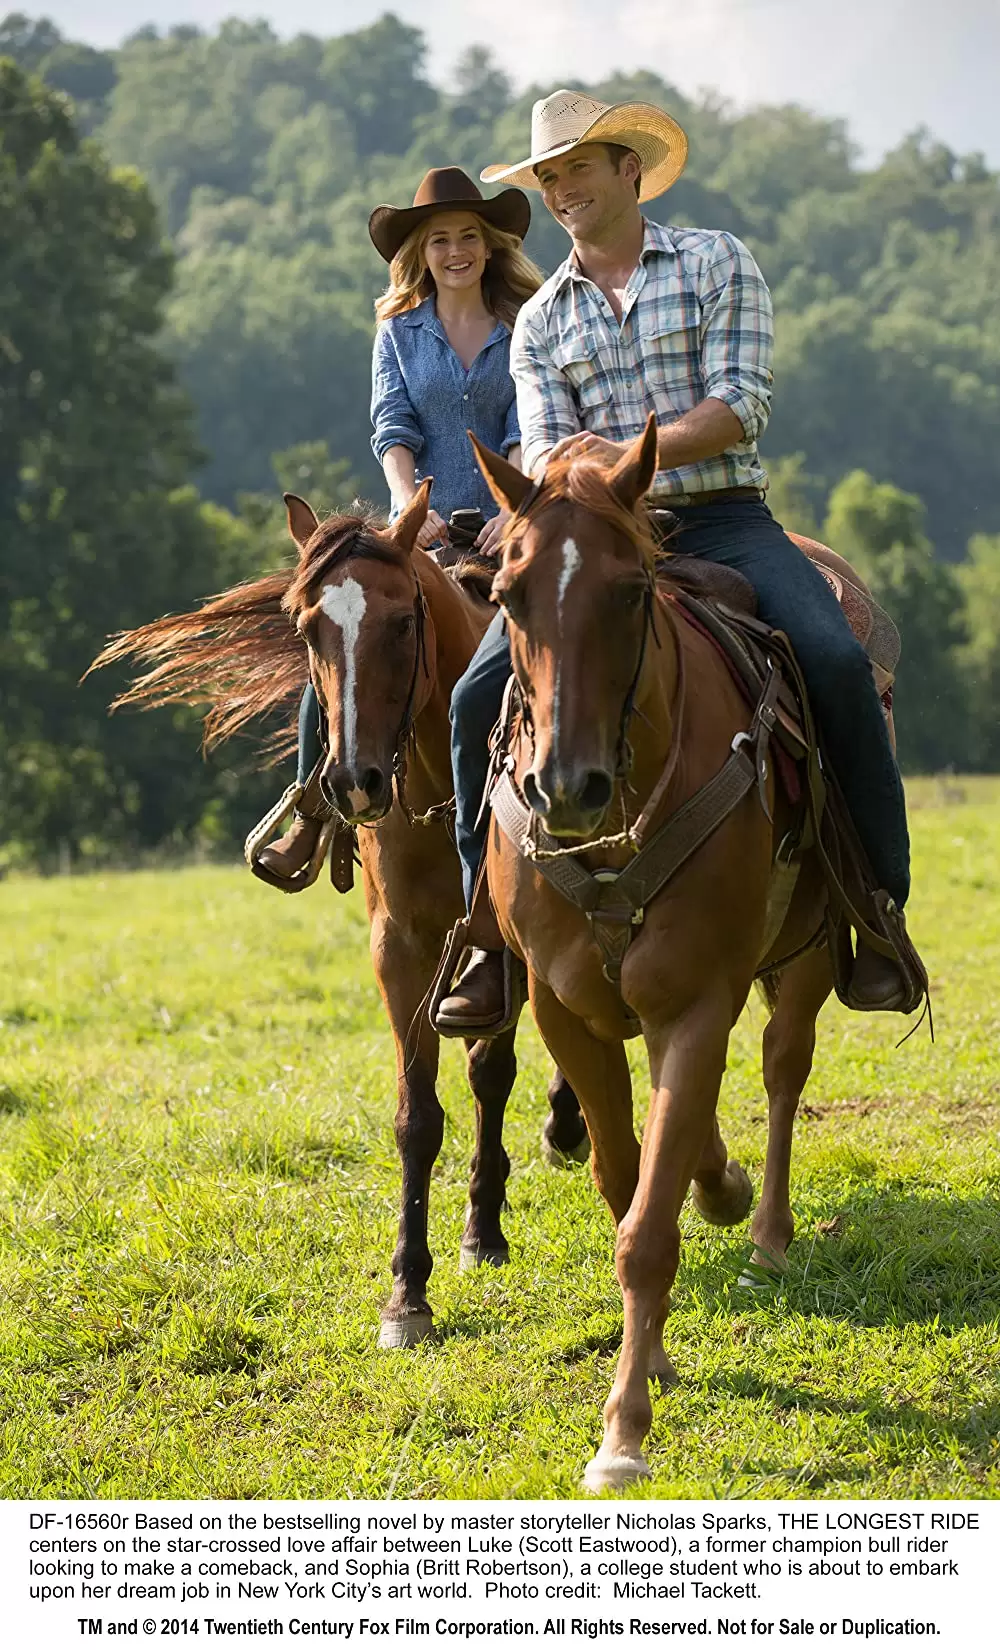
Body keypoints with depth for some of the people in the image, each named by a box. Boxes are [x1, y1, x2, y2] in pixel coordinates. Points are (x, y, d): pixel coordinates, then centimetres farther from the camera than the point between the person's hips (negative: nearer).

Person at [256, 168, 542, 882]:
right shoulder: (399, 333, 12)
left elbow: (527, 433, -4)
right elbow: (392, 428, -1)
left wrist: (514, 510, -23)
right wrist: (411, 506, -19)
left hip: (504, 533, -1)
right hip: (422, 536, 1)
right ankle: (311, 812, -1)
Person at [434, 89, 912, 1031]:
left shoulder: (715, 262, 6)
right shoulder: (540, 322, 15)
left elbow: (739, 406, -6)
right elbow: (544, 446, 3)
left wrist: (632, 450, -20)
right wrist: (561, 473, -22)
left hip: (722, 522, -3)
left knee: (837, 663, -28)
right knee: (481, 695, -18)